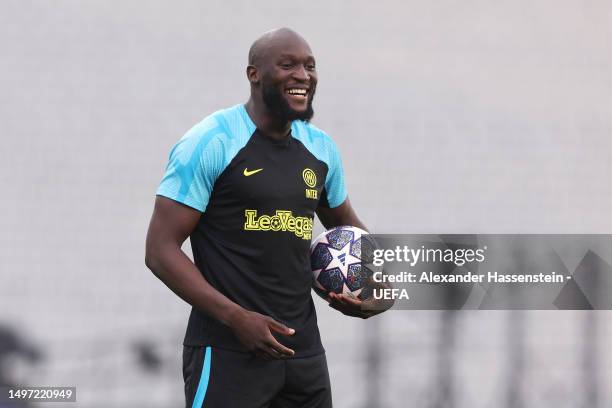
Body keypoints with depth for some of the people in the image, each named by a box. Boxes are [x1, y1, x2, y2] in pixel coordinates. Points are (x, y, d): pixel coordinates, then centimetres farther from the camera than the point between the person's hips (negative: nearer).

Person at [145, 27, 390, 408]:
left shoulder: (321, 147, 9)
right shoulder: (210, 143, -10)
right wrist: (237, 318, -21)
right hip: (227, 352, -6)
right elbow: (161, 250, -12)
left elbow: (345, 223, 27)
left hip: (304, 348, 6)